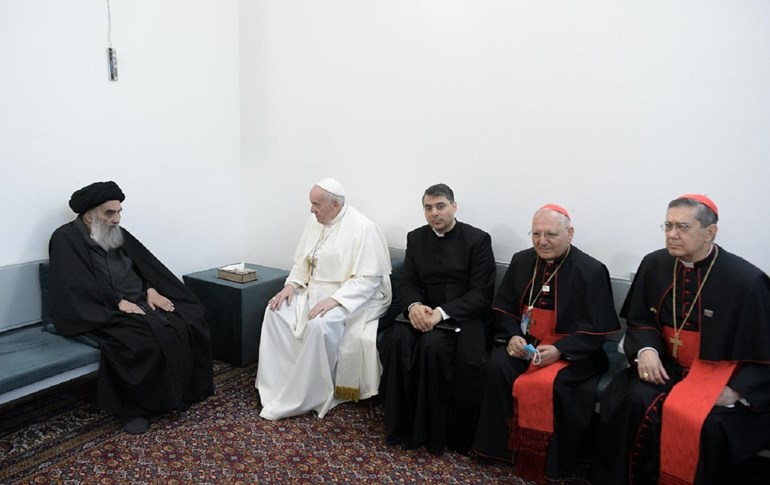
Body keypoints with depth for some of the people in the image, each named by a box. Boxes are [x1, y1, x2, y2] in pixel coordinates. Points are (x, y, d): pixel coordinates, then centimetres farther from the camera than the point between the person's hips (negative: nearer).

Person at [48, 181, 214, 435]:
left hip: (140, 302, 7)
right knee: (143, 341, -34)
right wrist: (118, 303, -22)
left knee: (189, 324, -14)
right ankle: (133, 407, -13)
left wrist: (151, 290, -6)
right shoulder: (66, 239, -6)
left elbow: (146, 264, 13)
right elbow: (77, 286, -17)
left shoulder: (118, 234, 14)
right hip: (103, 313, -6)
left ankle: (183, 390, 1)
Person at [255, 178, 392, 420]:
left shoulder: (363, 228, -17)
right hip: (314, 291, 8)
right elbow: (303, 261, 14)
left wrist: (334, 300, -30)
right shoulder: (315, 221, 5)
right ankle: (277, 385, -6)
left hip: (351, 298, -8)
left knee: (319, 325, -33)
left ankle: (304, 397, -16)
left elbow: (368, 279, -21)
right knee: (276, 311, -12)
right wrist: (292, 284, -5)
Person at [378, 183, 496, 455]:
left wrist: (442, 313, -24)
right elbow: (408, 284, 7)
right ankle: (402, 424, -12)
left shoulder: (477, 239, -4)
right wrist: (414, 306, -17)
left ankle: (433, 431, -15)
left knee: (432, 345, -33)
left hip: (463, 317, -4)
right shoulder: (416, 238, 10)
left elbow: (481, 293, -10)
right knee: (396, 339, -26)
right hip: (423, 312, 4)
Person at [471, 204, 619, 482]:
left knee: (546, 385, -30)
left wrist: (559, 350, -20)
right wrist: (512, 336, -9)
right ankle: (501, 446, -7)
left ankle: (548, 461, -6)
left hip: (570, 350, -4)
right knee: (496, 367, -24)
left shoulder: (591, 271, -8)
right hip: (524, 340, 4)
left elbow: (597, 329, -8)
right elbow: (504, 307, 10)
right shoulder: (521, 261, 6)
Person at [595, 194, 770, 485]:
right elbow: (639, 320, 9)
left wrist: (737, 390, -17)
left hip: (721, 373, -3)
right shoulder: (654, 265, -1)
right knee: (636, 405, -24)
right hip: (667, 365, 3)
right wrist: (646, 349, -11)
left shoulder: (747, 280, -12)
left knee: (708, 425, -30)